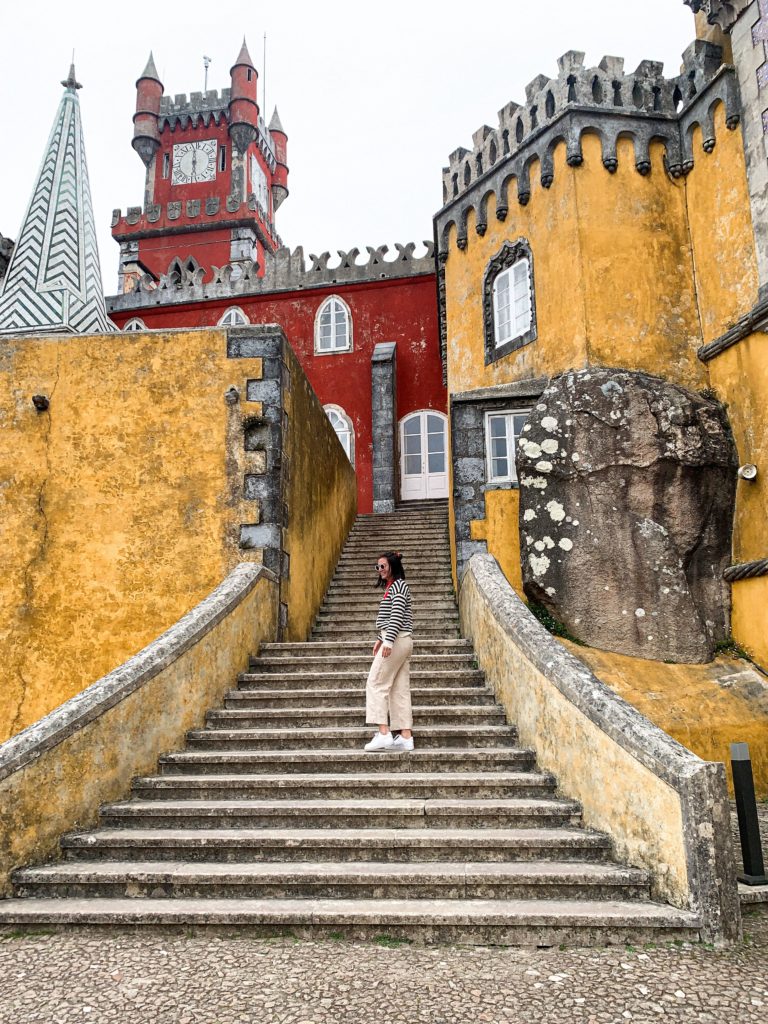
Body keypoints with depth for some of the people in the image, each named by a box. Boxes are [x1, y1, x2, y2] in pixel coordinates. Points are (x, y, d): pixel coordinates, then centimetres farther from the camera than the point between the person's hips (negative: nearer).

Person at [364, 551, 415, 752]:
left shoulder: (398, 585, -8)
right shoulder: (392, 587, 21)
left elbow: (397, 614, -18)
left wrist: (388, 640, -24)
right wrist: (380, 638, 23)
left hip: (396, 640, -10)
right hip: (400, 642, 10)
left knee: (376, 683, -10)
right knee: (399, 688, 5)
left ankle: (383, 733, -15)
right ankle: (406, 736, 4)